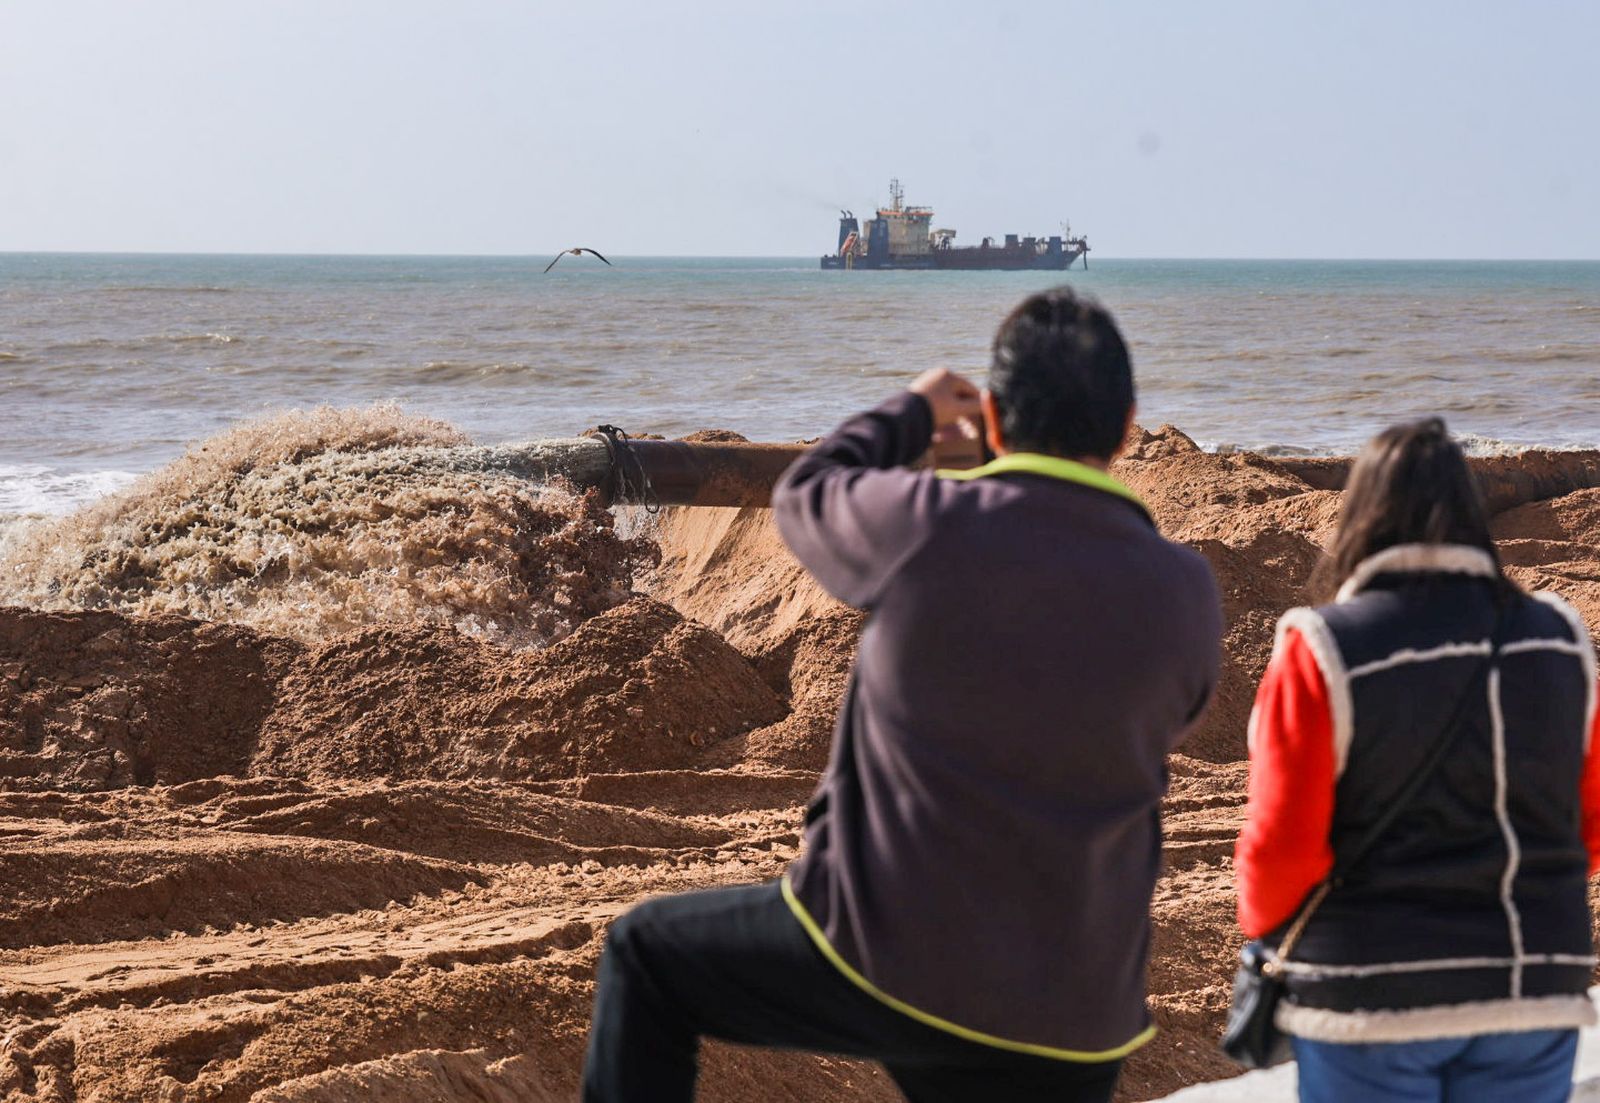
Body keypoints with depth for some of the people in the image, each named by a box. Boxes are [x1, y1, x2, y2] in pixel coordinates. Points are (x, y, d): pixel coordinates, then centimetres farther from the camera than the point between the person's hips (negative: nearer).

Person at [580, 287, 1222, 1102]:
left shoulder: (929, 526, -13)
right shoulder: (1186, 596, -4)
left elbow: (805, 496, 10)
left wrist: (910, 415, 28)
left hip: (882, 960, -3)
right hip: (1067, 1021, 3)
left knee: (646, 954, 22)